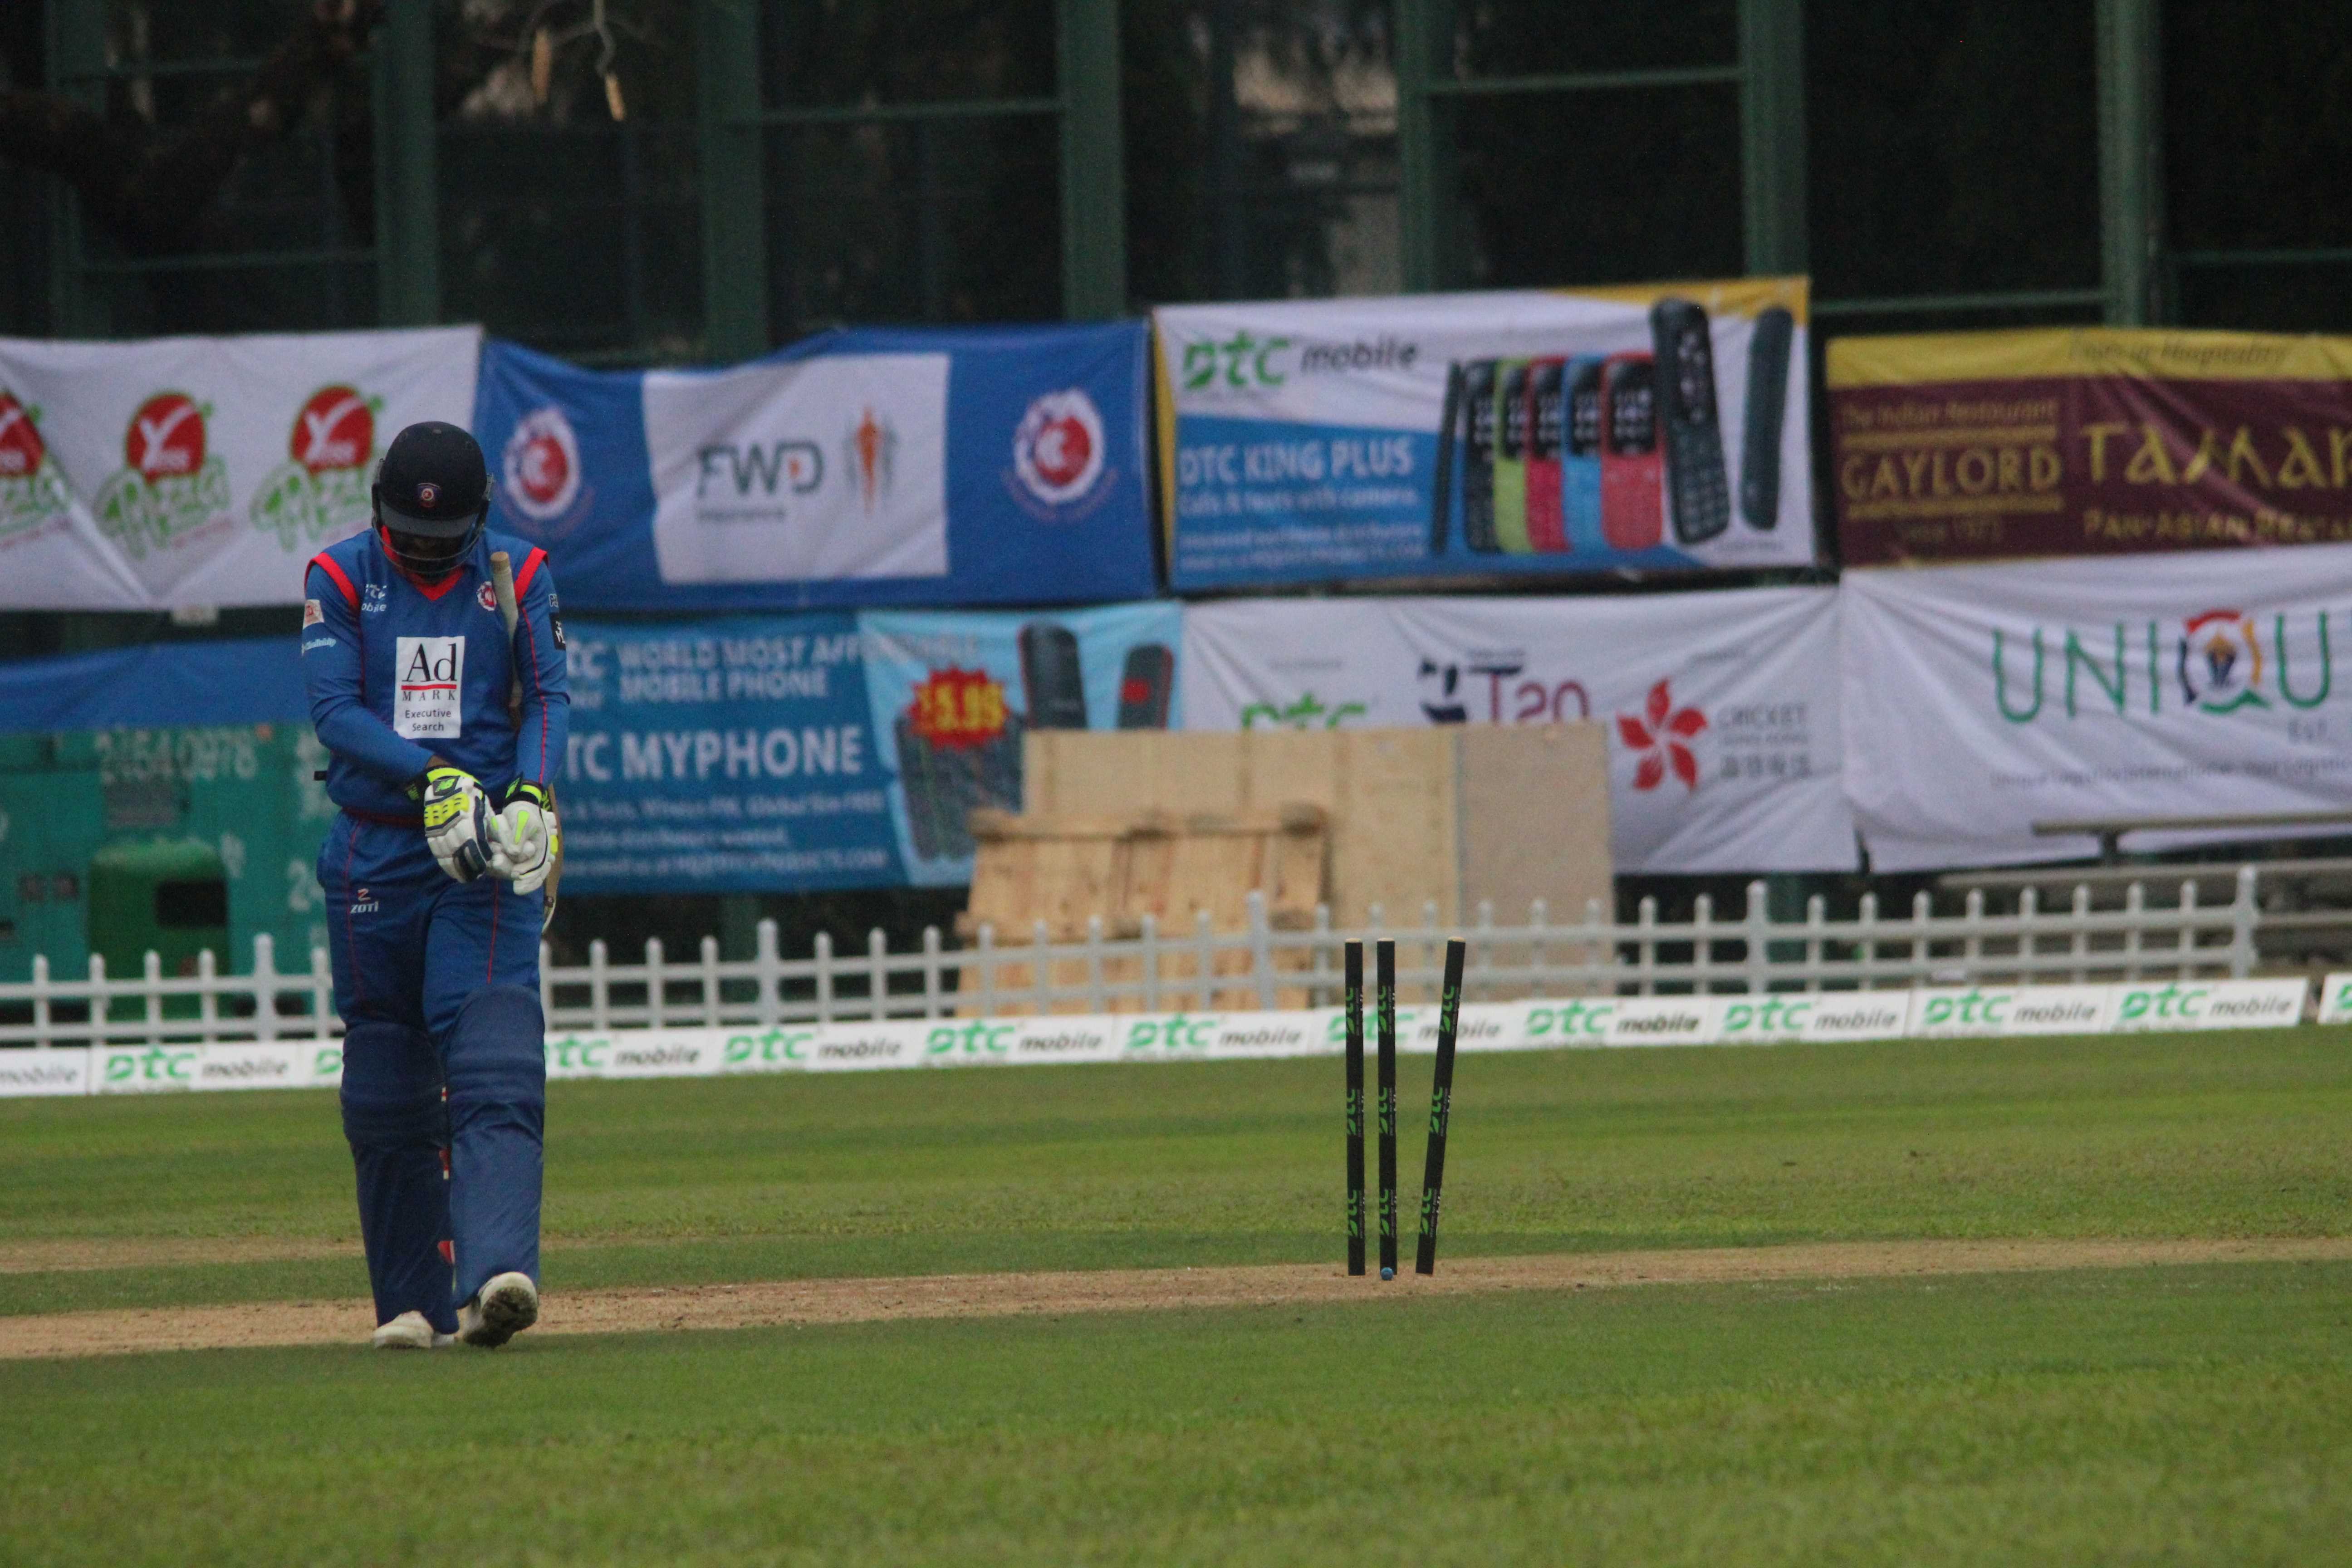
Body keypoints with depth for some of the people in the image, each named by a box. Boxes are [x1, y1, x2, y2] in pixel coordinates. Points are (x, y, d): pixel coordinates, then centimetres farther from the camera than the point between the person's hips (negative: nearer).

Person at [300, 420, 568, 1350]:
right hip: (374, 852, 1)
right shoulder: (340, 579, 2)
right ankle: (412, 1304, 14)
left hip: (485, 855, -1)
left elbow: (548, 697, -2)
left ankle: (496, 1273, -31)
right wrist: (431, 779, -24)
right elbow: (334, 708, -9)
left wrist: (532, 797, -22)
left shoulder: (518, 577, 4)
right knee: (384, 1090, 4)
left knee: (495, 1065, -17)